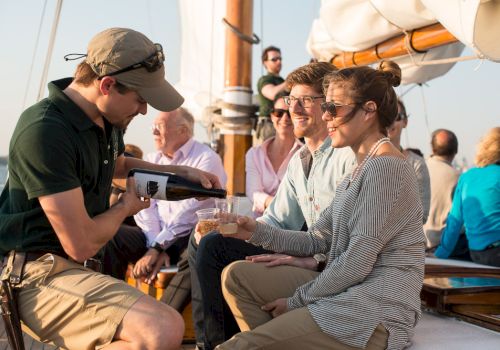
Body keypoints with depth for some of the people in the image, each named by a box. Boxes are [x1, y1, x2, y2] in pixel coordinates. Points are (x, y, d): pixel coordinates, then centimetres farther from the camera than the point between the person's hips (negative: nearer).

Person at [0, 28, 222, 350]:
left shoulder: (106, 119, 5)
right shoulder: (45, 132, -24)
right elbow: (81, 245, -23)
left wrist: (183, 172, 19)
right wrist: (126, 207, -4)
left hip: (80, 267, 10)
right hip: (42, 275, -10)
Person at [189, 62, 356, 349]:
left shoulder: (351, 155, -15)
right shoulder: (298, 161, 16)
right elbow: (277, 221, 14)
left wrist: (313, 258, -29)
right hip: (309, 254, 9)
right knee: (208, 244, 2)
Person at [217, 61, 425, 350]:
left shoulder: (387, 167, -15)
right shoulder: (362, 169, 17)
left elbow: (356, 265, -19)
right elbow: (317, 241, 14)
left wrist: (297, 301, -8)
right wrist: (258, 232, 1)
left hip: (375, 314, -10)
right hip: (344, 292, 10)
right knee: (237, 275, 5)